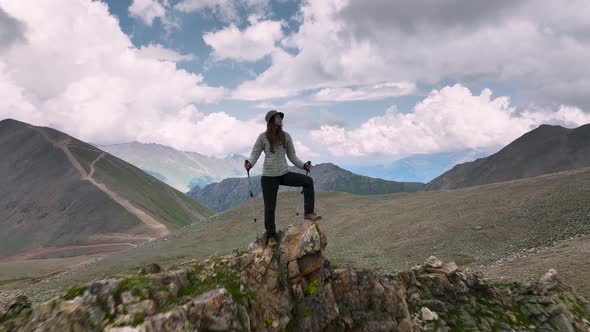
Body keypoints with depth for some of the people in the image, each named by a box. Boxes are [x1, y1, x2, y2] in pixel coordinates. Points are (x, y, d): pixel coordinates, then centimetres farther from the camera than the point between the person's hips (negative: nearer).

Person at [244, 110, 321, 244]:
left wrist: (303, 165, -3)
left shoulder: (286, 136, 6)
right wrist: (249, 164, -26)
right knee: (270, 207, 2)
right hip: (269, 176, -3)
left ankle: (308, 212, -9)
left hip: (285, 174, 3)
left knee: (308, 181, -16)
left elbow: (292, 156, 10)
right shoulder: (263, 137, -5)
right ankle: (271, 235, 18)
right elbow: (255, 154, -5)